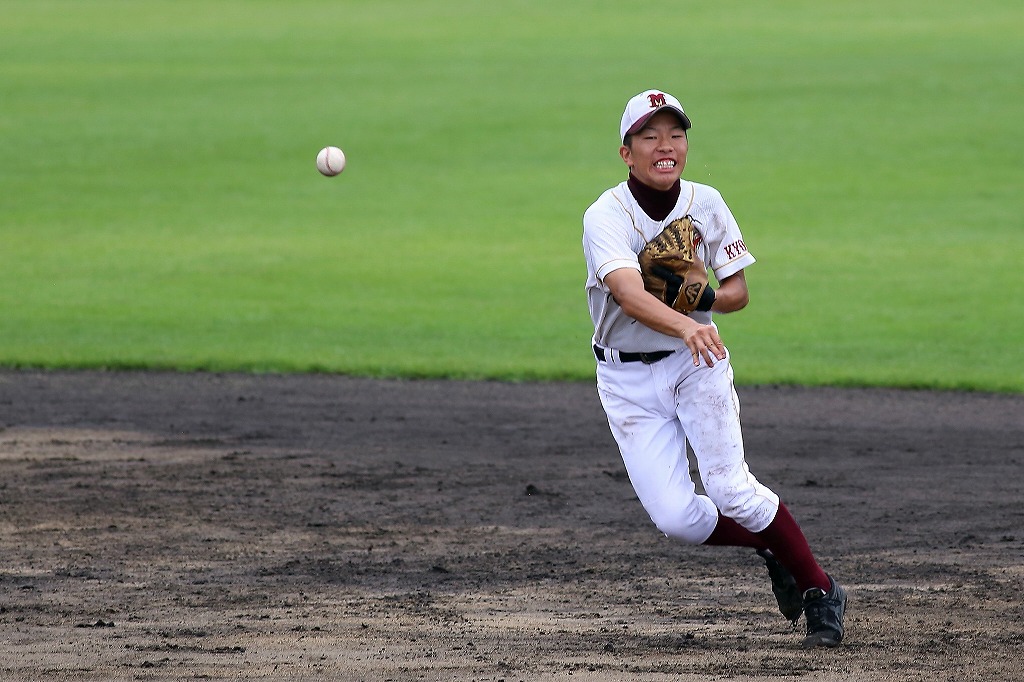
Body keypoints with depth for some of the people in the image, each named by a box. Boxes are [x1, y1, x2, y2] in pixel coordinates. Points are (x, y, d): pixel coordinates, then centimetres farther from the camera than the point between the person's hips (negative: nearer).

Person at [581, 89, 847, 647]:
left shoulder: (706, 204, -7)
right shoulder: (606, 217, -21)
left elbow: (739, 293, 2)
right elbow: (629, 294, -39)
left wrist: (705, 297, -22)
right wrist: (685, 326, -57)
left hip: (697, 363, 1)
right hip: (628, 379, -1)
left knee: (730, 490, -17)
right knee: (676, 518, -11)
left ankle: (820, 591, -1)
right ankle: (773, 545, 17)